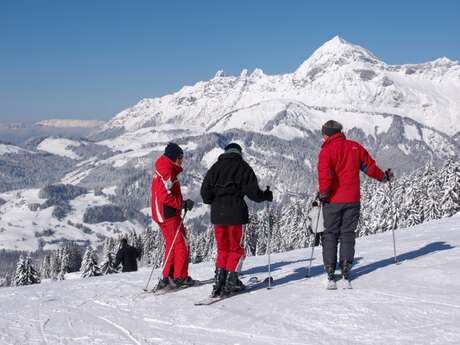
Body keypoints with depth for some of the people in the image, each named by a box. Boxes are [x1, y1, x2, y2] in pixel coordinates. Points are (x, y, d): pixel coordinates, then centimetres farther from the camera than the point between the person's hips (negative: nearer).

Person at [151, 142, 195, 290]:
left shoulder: (160, 172, 16)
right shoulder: (168, 172, -17)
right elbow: (165, 196, -25)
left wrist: (181, 203, 15)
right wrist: (183, 204, -18)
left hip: (161, 214, 10)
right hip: (169, 214, -10)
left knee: (172, 244, 16)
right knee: (182, 244, -3)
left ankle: (168, 277, 18)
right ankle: (180, 277, 0)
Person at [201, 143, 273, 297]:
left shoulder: (216, 167, 11)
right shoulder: (243, 167, 2)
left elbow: (205, 192, 5)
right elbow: (253, 192, -5)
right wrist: (266, 196, 13)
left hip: (217, 214, 4)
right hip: (235, 214, -3)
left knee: (223, 249, 14)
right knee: (236, 249, 7)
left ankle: (218, 284, 5)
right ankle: (230, 283, 1)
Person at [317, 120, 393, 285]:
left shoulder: (326, 151, -9)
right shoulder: (355, 147, 5)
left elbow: (325, 175, -23)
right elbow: (370, 166, 12)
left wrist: (323, 193, -15)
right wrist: (384, 177, 25)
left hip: (333, 200, -3)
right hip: (352, 199, 3)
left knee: (330, 234, 7)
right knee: (348, 233, 10)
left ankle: (330, 270, 4)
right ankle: (346, 268, 6)